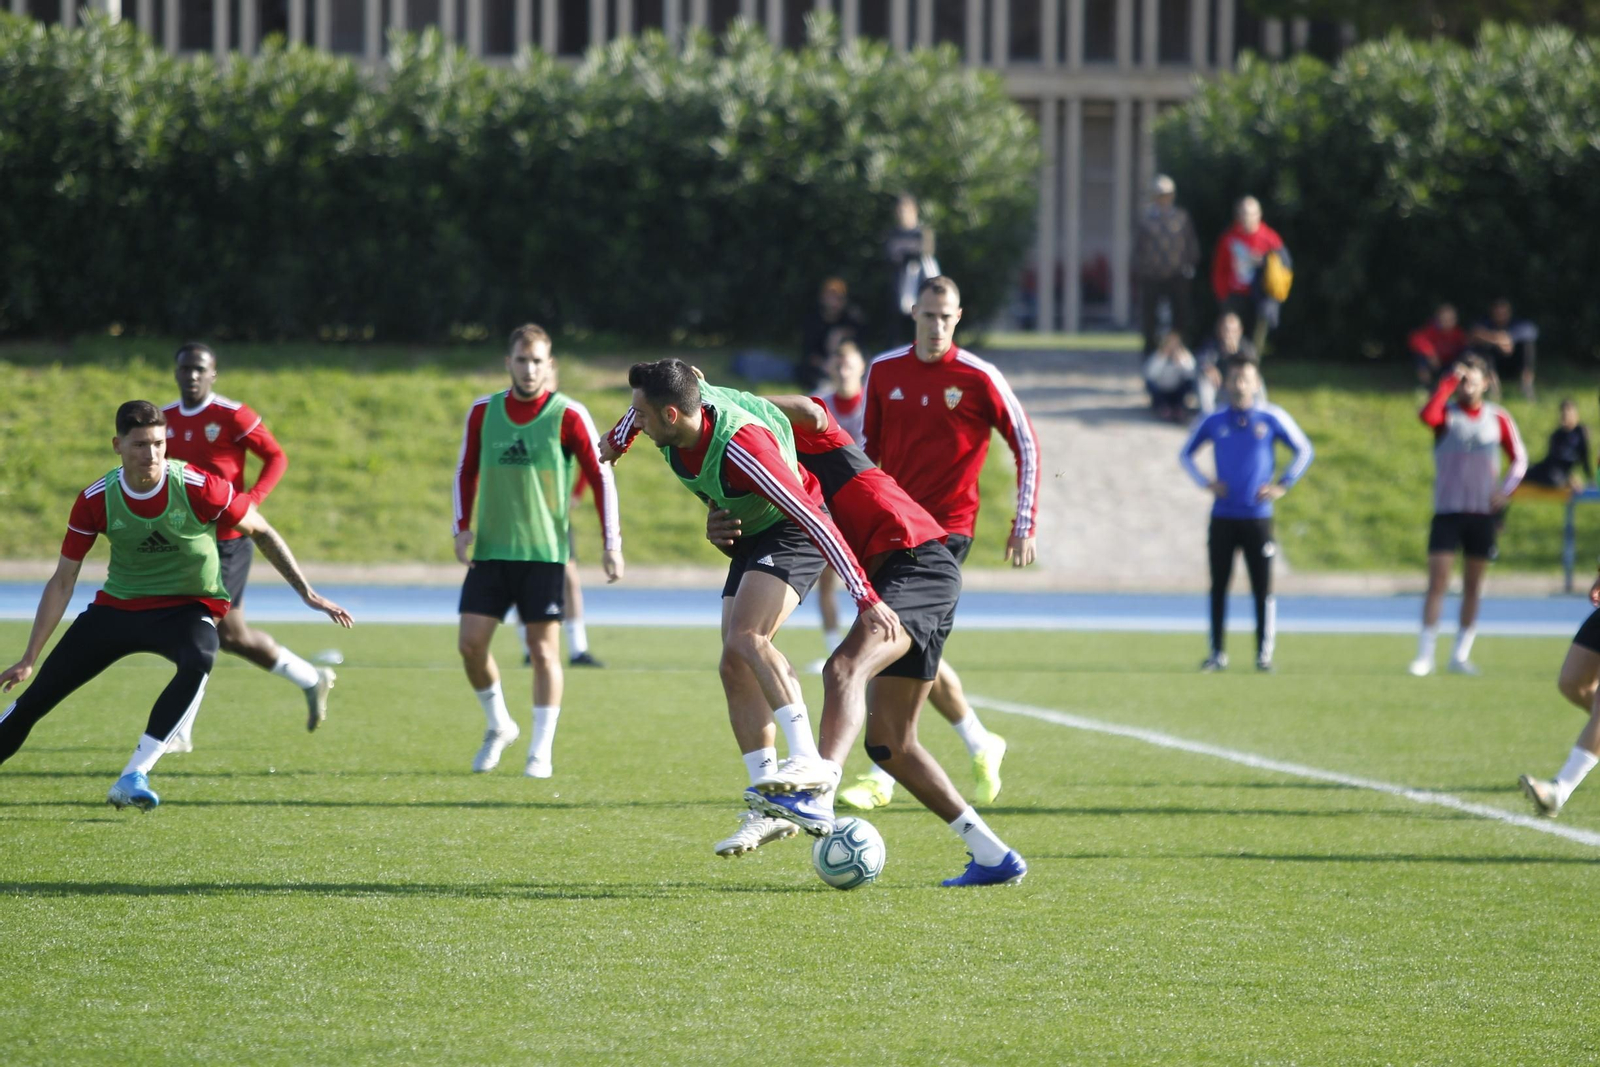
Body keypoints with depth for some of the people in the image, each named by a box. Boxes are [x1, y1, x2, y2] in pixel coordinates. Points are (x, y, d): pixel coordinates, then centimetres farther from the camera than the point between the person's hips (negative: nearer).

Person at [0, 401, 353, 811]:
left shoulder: (199, 488, -20)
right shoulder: (95, 501, -12)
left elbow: (261, 532, -3)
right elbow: (62, 582, -3)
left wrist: (307, 593, -6)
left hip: (188, 608, -2)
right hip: (117, 606, 2)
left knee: (198, 663, -38)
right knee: (36, 697, -3)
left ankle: (133, 777, -34)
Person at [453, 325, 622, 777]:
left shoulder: (567, 415, -5)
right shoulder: (484, 412, 5)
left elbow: (600, 476, -2)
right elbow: (466, 471, 15)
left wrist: (611, 542, -7)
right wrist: (462, 528, 3)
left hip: (544, 552, -3)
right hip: (490, 550, 3)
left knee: (544, 649, -4)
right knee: (471, 642, -3)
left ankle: (541, 752, 3)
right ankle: (498, 726, 20)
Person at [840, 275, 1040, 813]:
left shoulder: (980, 379, -6)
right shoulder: (883, 371, 6)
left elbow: (1026, 445, 0)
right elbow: (868, 447, 17)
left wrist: (1026, 523, -3)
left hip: (947, 527, -5)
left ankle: (881, 778, -10)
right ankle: (980, 745, 26)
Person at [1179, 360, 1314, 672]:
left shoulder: (1272, 418, 0)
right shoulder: (1213, 422, 5)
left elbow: (1304, 451, 7)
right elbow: (1185, 454, 18)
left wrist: (1282, 485, -2)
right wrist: (1205, 483, 3)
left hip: (1258, 516, -2)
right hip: (1222, 516, 2)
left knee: (1262, 590, -2)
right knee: (1218, 587, 3)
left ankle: (1264, 654, 4)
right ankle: (1218, 654, 11)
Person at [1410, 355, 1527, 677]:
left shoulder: (1497, 418, 5)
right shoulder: (1446, 413, -1)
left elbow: (1519, 458, 12)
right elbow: (1427, 415, -26)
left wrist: (1506, 488, -5)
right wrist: (1449, 381, -21)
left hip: (1483, 513, 2)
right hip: (1447, 510, -2)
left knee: (1473, 587, 6)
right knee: (1437, 582, -10)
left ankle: (1461, 655, 13)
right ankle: (1425, 655, -8)